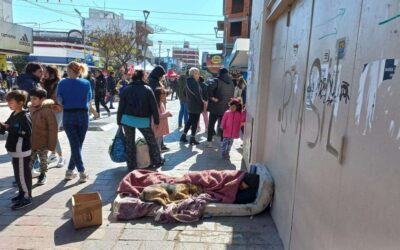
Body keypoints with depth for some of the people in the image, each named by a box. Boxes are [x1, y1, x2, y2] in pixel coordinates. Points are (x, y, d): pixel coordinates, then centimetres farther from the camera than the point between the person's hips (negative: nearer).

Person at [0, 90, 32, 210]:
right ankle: (22, 193, 31)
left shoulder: (24, 116, -17)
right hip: (15, 150, 9)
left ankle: (27, 197, 9)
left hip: (21, 151, -9)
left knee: (22, 174, -2)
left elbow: (27, 132, -26)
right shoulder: (13, 115, 11)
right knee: (18, 173, 18)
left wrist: (10, 128, -24)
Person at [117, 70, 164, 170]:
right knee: (151, 141, 14)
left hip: (128, 118, 2)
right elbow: (154, 106, -3)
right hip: (143, 120, -2)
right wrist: (156, 120, 4)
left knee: (129, 143, 10)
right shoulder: (147, 89, -1)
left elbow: (121, 106, 5)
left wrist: (119, 121, 11)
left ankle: (131, 165, 14)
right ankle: (157, 161, 22)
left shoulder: (126, 89, 5)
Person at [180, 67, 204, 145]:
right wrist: (202, 103, -13)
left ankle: (183, 136, 22)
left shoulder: (188, 82, 9)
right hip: (196, 105, -9)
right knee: (195, 122, -1)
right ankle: (192, 139, 5)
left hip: (190, 105, 9)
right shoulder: (194, 83, -19)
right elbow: (197, 95, -21)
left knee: (190, 120, 19)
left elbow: (187, 93, 16)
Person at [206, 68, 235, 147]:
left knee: (211, 124, 8)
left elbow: (210, 88, -28)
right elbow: (232, 96, 13)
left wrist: (212, 97, -18)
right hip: (226, 108, 4)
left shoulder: (218, 81, -11)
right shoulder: (231, 83, 8)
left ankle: (209, 141, 6)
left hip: (216, 107, -4)